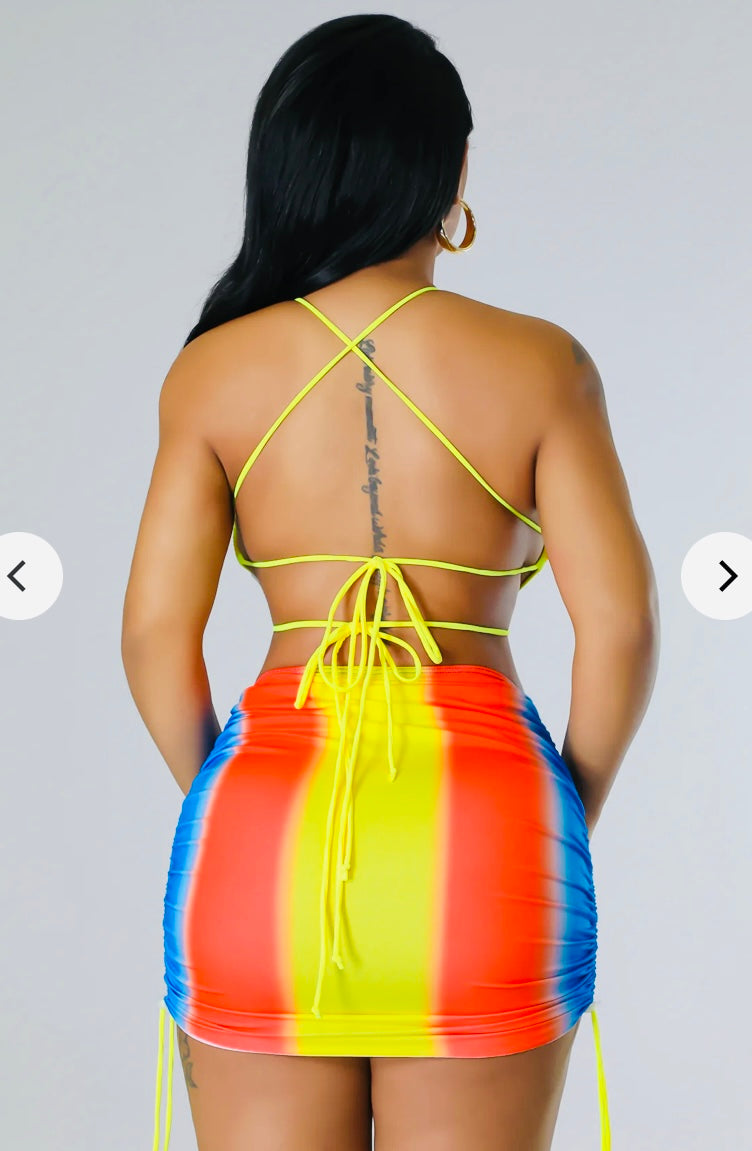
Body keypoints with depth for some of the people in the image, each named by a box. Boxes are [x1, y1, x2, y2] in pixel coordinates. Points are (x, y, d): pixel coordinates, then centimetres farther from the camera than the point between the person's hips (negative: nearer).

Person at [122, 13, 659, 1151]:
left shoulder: (213, 371, 3)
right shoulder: (539, 364, -1)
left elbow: (156, 632, -1)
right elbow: (619, 622, -6)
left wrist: (222, 803, 13)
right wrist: (568, 820, 8)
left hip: (270, 811, 1)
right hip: (479, 825, -1)